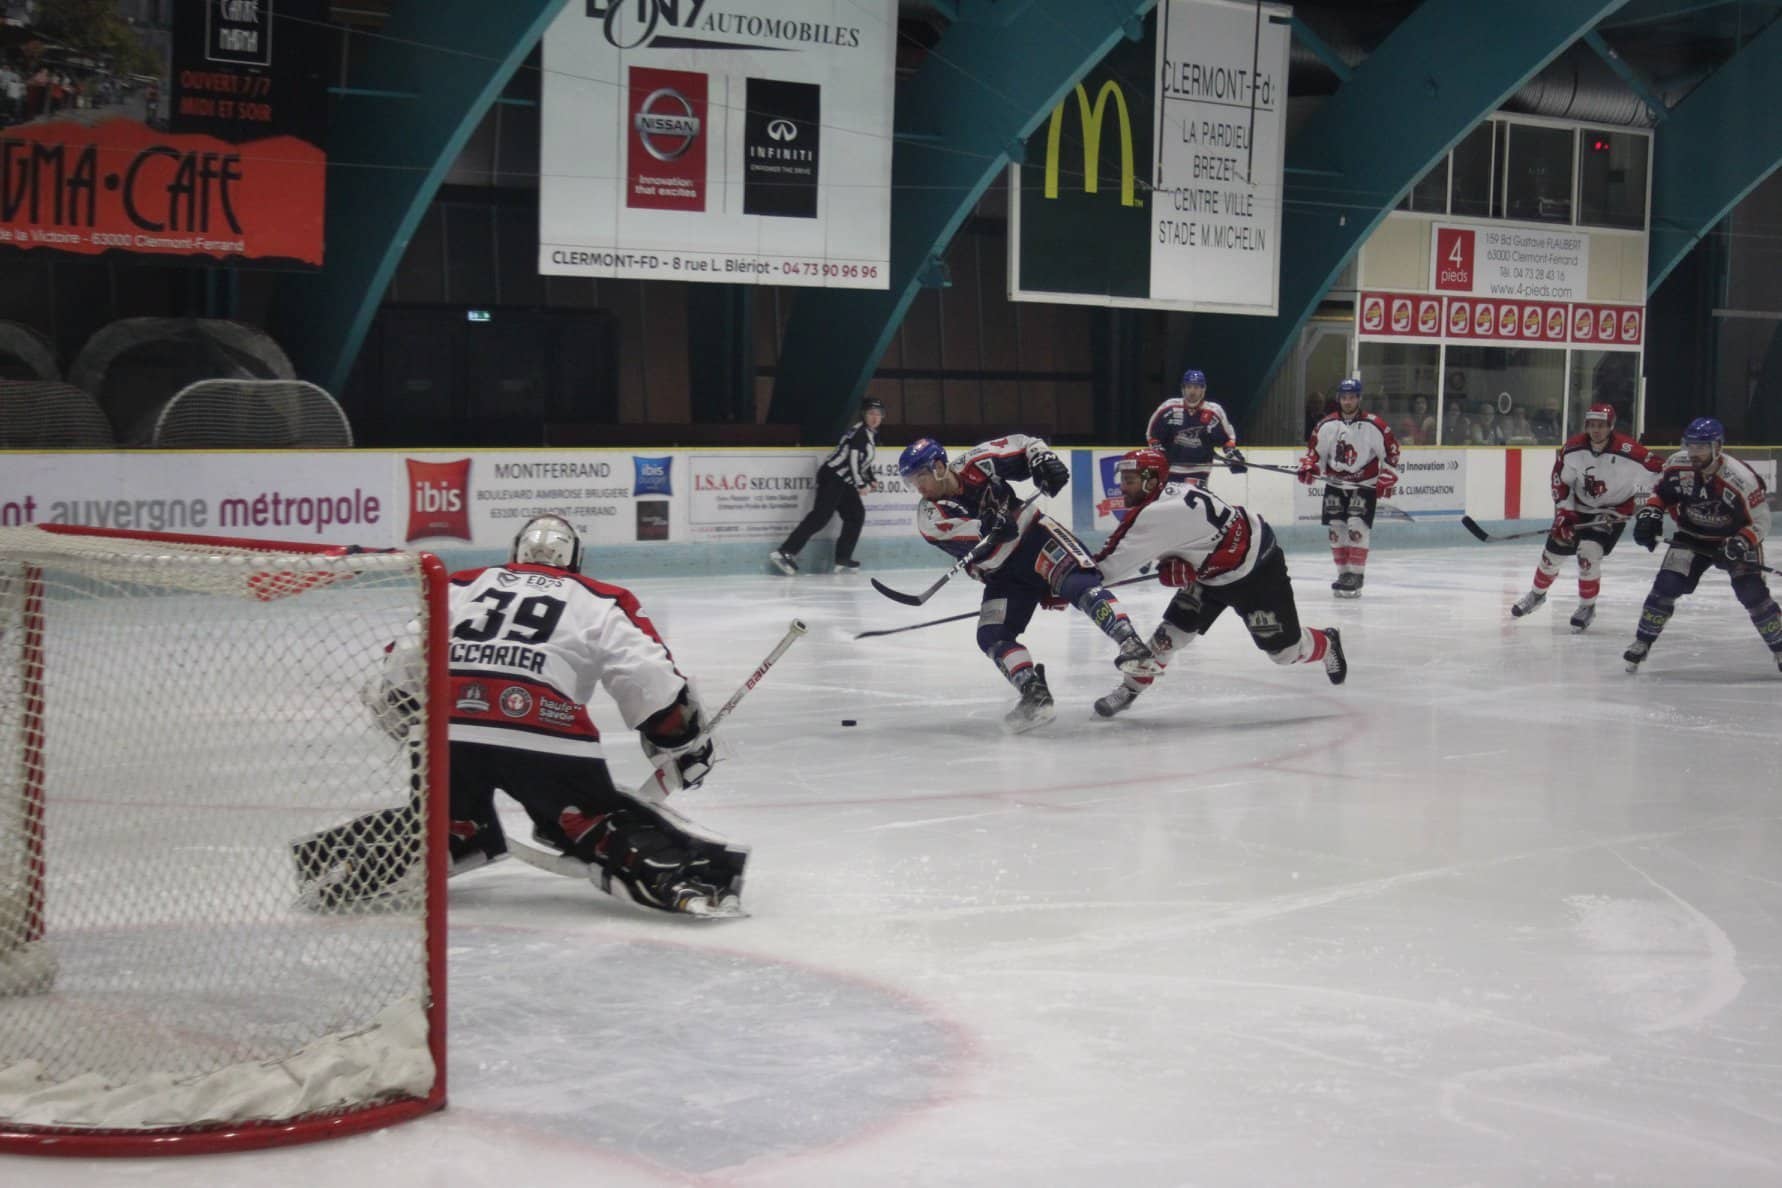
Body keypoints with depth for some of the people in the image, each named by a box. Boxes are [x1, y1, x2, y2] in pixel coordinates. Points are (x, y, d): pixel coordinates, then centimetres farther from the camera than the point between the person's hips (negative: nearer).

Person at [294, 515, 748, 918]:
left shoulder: (462, 586, 28)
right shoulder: (601, 602, 20)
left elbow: (403, 664, 23)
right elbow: (649, 678, 10)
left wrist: (412, 726, 38)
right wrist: (684, 740, 21)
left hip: (444, 729, 3)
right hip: (544, 732, -3)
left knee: (452, 826, 25)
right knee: (600, 825, 10)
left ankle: (347, 862, 11)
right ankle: (674, 876, -13)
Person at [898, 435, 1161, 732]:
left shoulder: (976, 463, -8)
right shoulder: (929, 516, -8)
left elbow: (1023, 444, 6)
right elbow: (970, 540, -25)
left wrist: (1043, 459, -13)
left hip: (1036, 537, -3)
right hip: (1003, 575, 3)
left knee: (1077, 582, -29)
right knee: (992, 636, -12)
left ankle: (1131, 646, -39)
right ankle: (1036, 697, -12)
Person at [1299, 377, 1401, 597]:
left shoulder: (1374, 426, -11)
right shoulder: (1327, 426, -2)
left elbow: (1391, 451, -4)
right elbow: (1315, 450, 8)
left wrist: (1386, 480, -8)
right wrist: (1308, 467, -10)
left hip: (1364, 484, -4)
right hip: (1335, 484, 4)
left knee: (1357, 526, -16)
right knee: (1335, 528, 2)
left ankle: (1356, 575, -13)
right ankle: (1344, 573, 14)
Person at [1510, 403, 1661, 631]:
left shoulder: (1628, 452, -28)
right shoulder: (1573, 448, -15)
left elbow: (1658, 471, -20)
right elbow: (1560, 480, -3)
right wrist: (1563, 512, -9)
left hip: (1614, 511, -4)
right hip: (1579, 507, 4)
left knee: (1589, 554, -20)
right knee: (1553, 551, 10)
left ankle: (1587, 606, 2)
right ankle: (1537, 594, 38)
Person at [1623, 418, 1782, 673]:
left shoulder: (1742, 478, -28)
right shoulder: (1677, 466, -17)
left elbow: (1760, 522, -20)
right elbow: (1661, 492, 5)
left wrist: (1740, 545, -35)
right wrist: (1649, 514, -13)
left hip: (1736, 539, -3)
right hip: (1692, 536, 3)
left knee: (1753, 593, -15)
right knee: (1666, 585, -11)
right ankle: (1642, 643, 2)